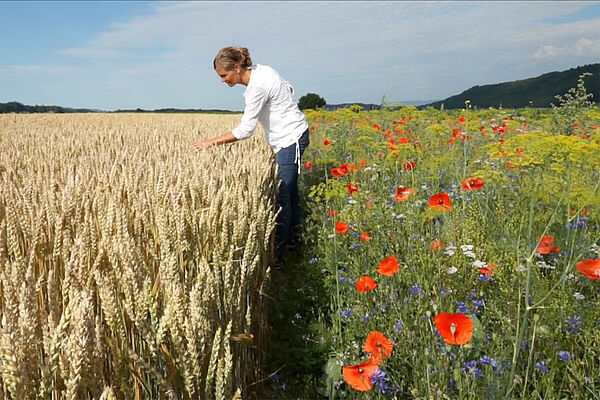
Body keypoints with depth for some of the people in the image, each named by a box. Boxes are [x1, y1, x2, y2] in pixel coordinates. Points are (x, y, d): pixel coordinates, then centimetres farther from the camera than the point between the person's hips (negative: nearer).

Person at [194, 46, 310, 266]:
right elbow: (289, 88, 16)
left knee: (281, 195, -9)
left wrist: (211, 142, -21)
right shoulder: (259, 70, 2)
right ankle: (292, 238, 31)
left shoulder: (257, 86, -25)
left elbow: (245, 130, -26)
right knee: (289, 189, 17)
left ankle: (277, 253, -4)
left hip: (291, 138, -10)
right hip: (285, 138, 10)